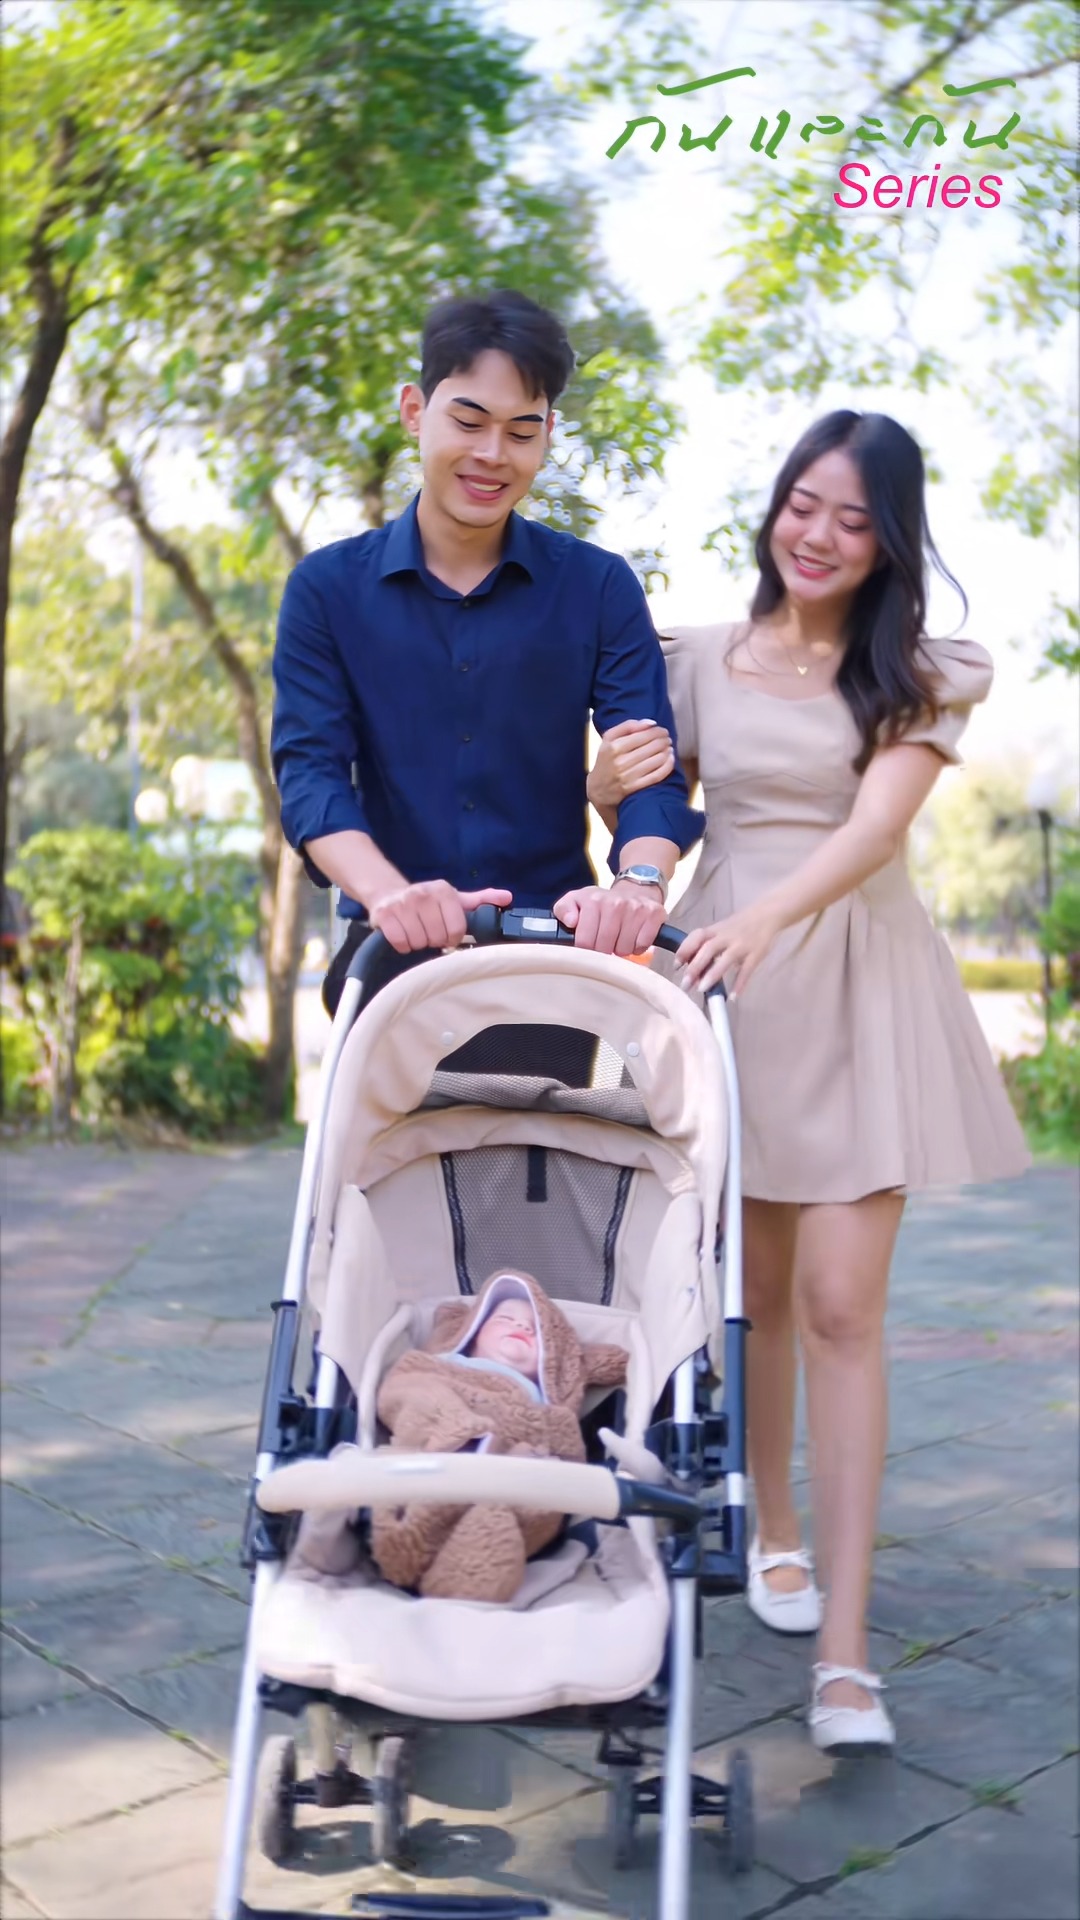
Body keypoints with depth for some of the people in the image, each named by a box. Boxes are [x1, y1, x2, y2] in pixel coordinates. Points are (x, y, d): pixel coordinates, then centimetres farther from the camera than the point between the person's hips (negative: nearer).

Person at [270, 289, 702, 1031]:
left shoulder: (600, 587, 2)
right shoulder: (328, 588, 2)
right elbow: (310, 768, -8)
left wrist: (640, 881, -30)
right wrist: (386, 891, -30)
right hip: (397, 956, 0)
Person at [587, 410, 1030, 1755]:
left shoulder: (916, 677, 3)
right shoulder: (702, 660, 8)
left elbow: (876, 823, -13)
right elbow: (634, 808, 11)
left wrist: (764, 917, -31)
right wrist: (613, 778, -14)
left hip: (858, 981, -2)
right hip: (722, 969, 2)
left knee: (841, 1304, -8)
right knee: (756, 1286, 10)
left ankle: (843, 1654, -4)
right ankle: (774, 1531, 33)